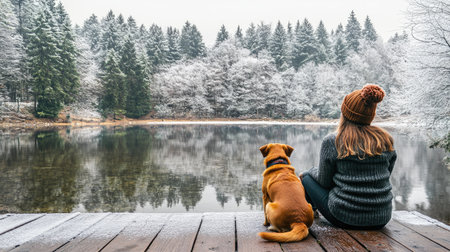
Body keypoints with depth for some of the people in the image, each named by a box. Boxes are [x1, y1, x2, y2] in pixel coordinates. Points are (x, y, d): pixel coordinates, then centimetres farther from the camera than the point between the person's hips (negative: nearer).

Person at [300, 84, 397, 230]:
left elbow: (324, 181, -4)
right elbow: (385, 175, 11)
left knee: (307, 177, 18)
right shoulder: (386, 140, -1)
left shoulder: (332, 142, -14)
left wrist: (308, 174, 18)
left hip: (345, 218, -5)